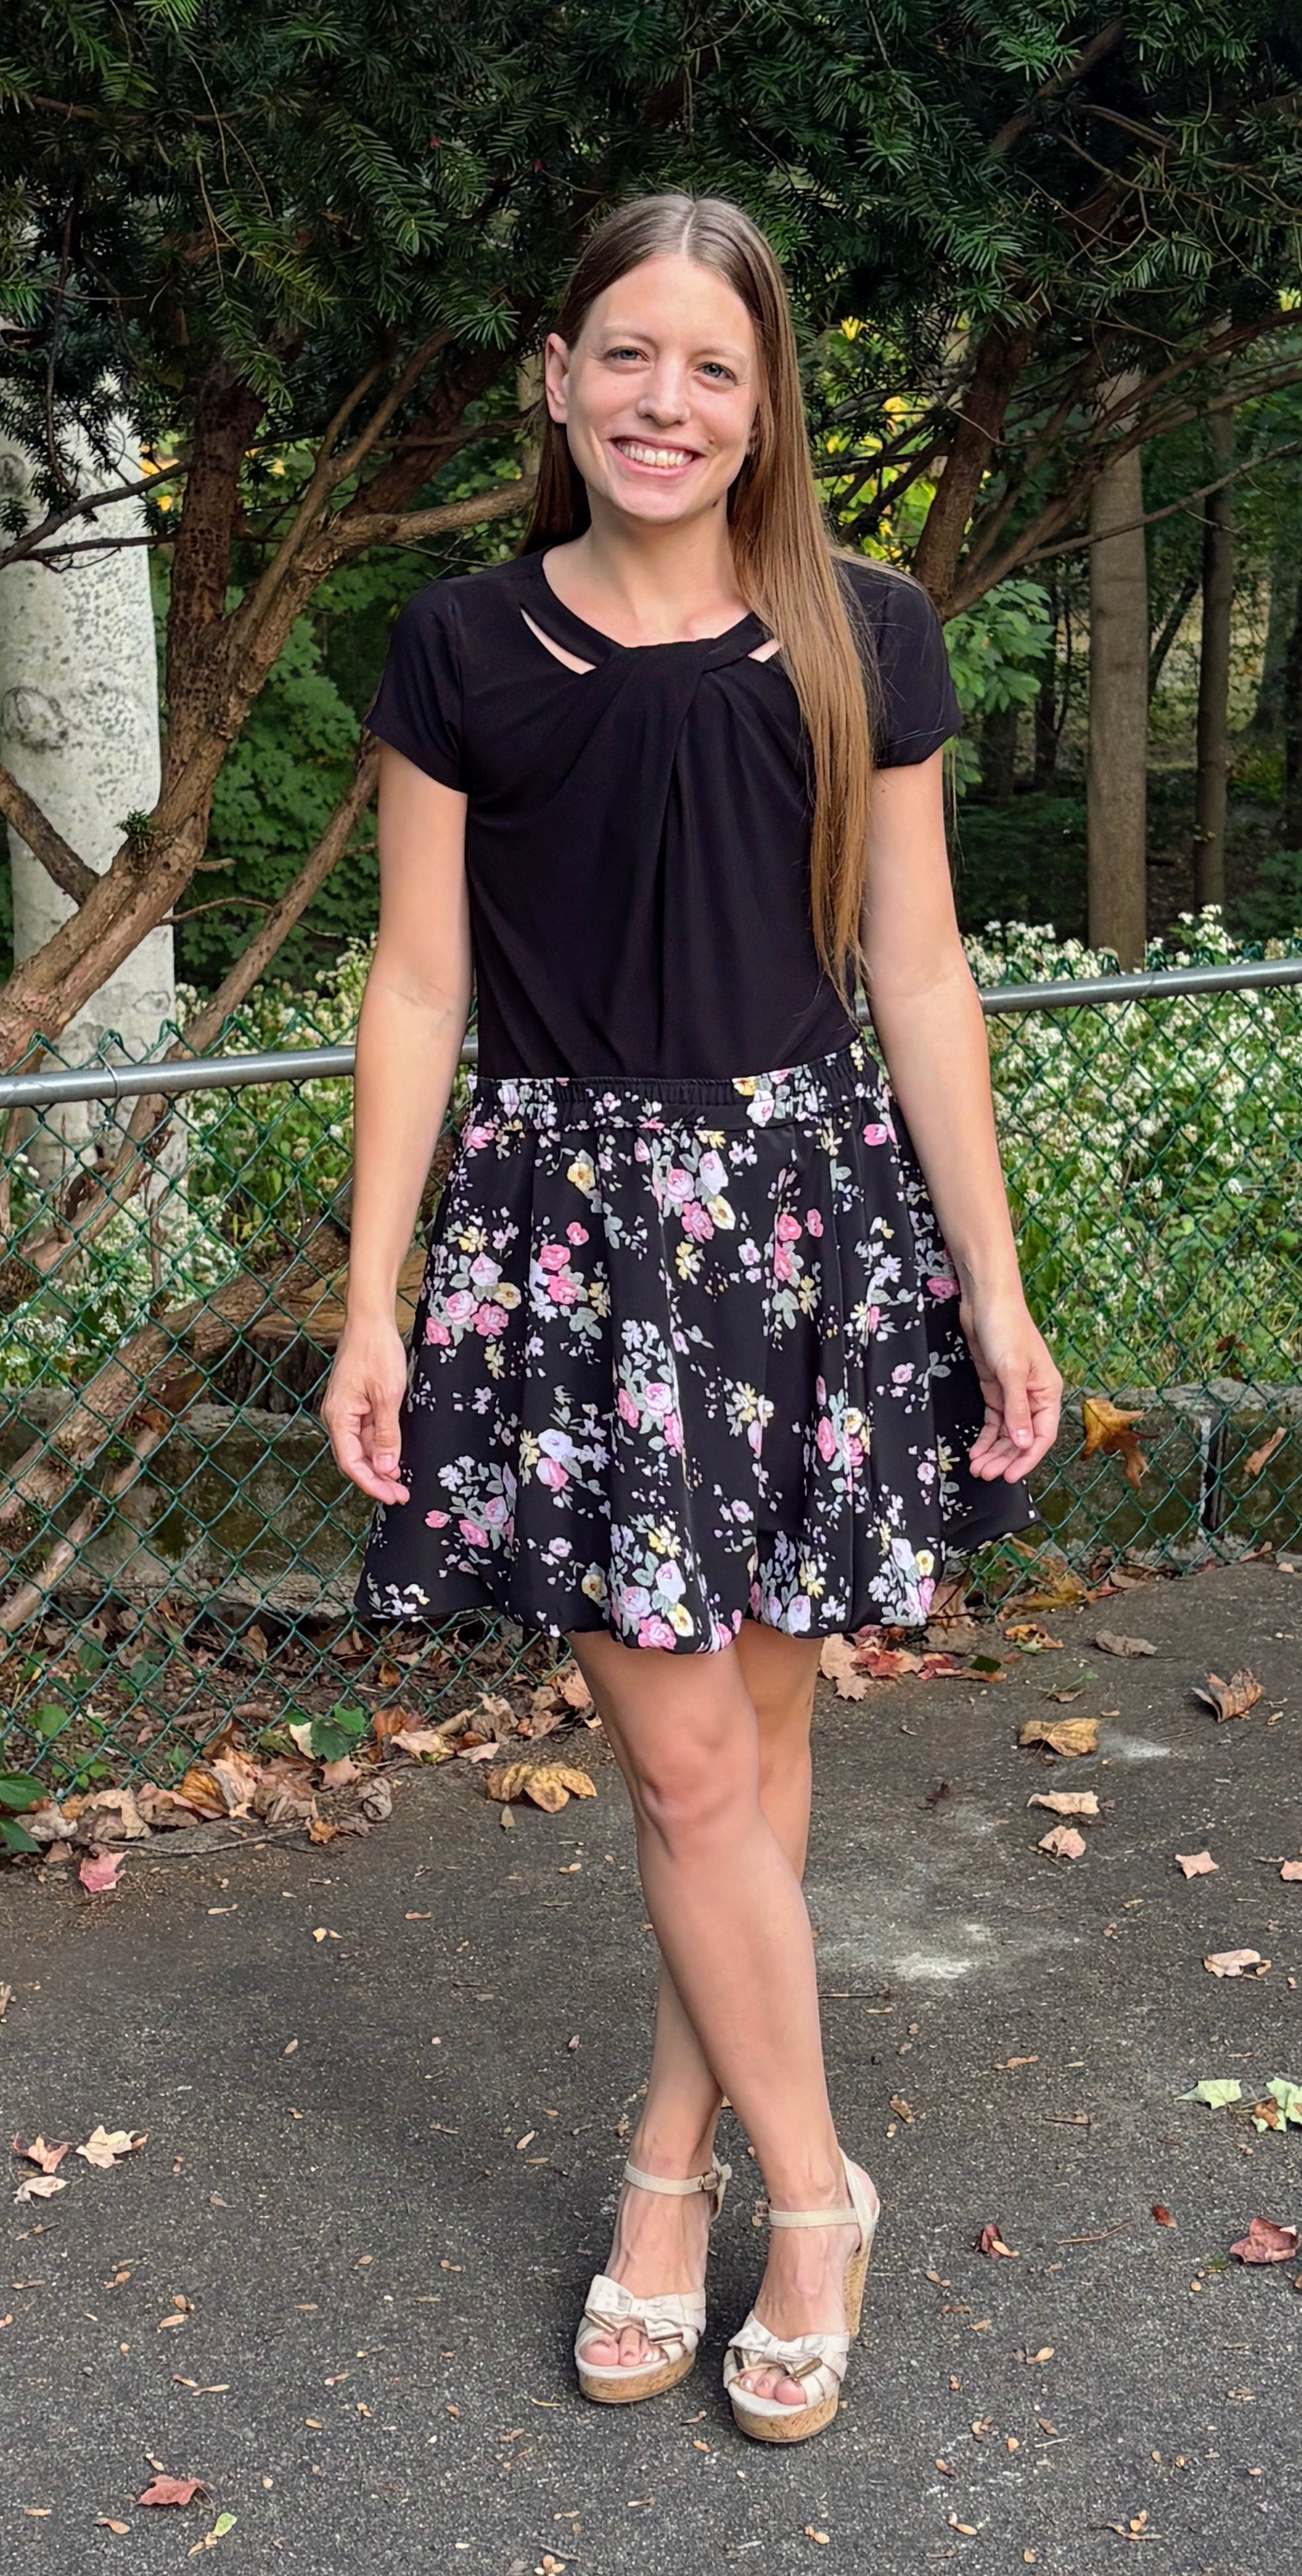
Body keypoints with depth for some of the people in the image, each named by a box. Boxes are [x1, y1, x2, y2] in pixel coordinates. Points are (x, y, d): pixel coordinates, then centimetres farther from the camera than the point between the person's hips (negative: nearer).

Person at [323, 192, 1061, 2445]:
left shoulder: (862, 641, 2)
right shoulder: (464, 651, 0)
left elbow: (915, 973, 4)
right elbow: (418, 988, 1)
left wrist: (993, 1286, 2)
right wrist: (370, 1308, -2)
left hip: (815, 1209, 1)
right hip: (571, 1223, -1)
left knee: (756, 1717, 9)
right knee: (687, 1754, -1)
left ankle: (677, 2155, 28)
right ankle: (810, 2186, 19)